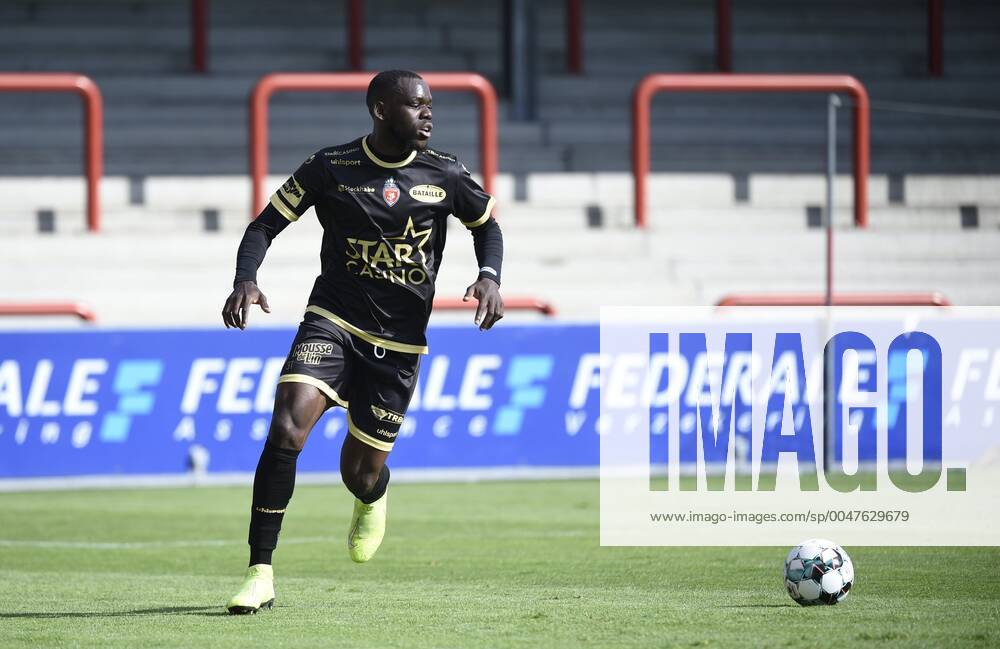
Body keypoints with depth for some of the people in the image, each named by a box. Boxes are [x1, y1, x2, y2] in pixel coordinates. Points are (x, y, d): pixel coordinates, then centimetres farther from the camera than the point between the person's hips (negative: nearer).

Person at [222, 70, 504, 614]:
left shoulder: (444, 177, 0)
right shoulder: (330, 168, -4)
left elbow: (487, 225, 18)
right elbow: (265, 225, 1)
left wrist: (489, 278, -2)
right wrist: (245, 281, -17)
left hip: (398, 343, 1)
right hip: (333, 322, -1)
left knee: (360, 474, 3)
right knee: (287, 429, -25)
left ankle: (372, 499, 46)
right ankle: (260, 574, -20)